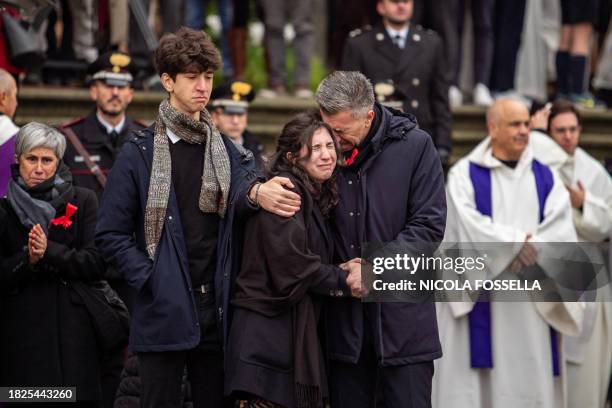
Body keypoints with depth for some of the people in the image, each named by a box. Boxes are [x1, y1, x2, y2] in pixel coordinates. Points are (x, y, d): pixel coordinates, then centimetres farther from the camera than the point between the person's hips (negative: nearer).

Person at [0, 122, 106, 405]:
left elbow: (96, 263, -2)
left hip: (72, 329, 0)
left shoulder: (82, 202, 7)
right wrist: (27, 259, -14)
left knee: (79, 399, -7)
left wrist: (49, 252, -13)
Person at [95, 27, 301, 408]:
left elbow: (238, 197, -9)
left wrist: (256, 192, -32)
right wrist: (150, 278, -10)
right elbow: (112, 234, -1)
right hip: (164, 311, -3)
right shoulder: (141, 152, 0)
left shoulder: (227, 151, 11)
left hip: (217, 308, 3)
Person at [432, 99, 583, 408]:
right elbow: (468, 225, -11)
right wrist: (521, 240, -16)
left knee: (530, 379, -1)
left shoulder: (545, 178, 13)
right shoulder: (464, 175, 3)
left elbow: (561, 229, -1)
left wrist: (534, 248, -19)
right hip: (479, 299, -3)